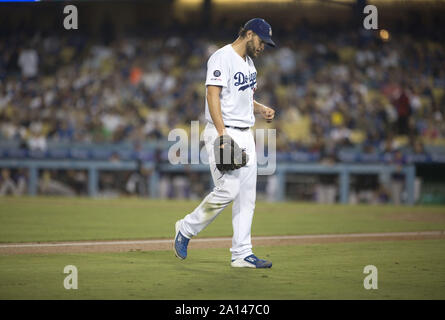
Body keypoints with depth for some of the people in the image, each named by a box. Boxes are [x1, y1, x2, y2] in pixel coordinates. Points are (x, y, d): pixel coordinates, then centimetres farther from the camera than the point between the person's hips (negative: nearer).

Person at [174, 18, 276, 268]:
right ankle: (186, 229, 4)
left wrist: (262, 109, 6)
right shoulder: (222, 58, -11)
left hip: (246, 135, 9)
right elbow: (213, 95, -19)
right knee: (228, 190, -16)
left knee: (247, 195, 3)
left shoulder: (249, 62, 18)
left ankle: (242, 254, 5)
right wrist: (222, 133, -27)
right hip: (223, 133, -9)